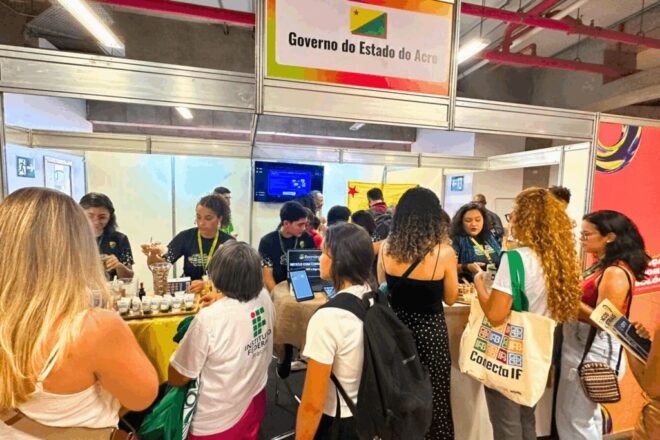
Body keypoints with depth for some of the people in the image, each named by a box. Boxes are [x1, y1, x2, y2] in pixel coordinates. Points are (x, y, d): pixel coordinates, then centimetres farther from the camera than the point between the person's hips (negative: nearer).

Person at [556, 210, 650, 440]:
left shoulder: (616, 272, -20)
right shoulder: (603, 266, 8)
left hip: (595, 353, -9)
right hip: (583, 348, 9)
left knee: (576, 418, 6)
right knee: (585, 414, 23)